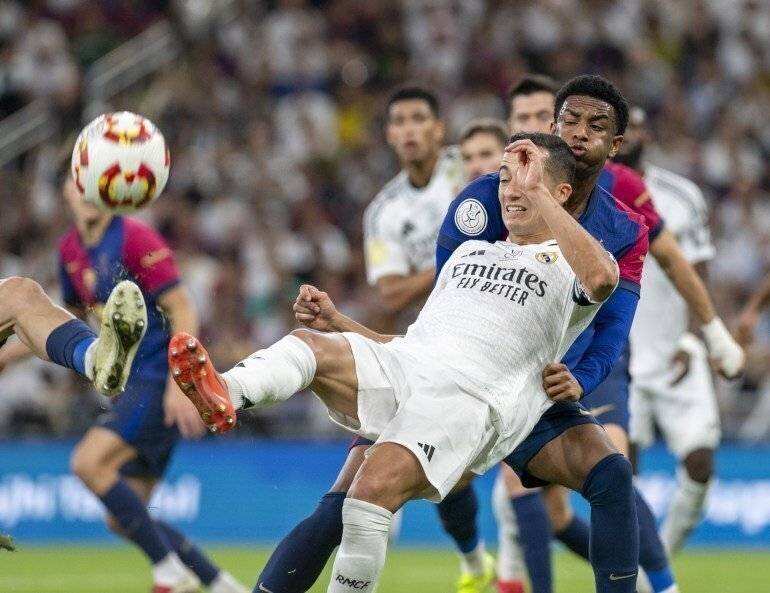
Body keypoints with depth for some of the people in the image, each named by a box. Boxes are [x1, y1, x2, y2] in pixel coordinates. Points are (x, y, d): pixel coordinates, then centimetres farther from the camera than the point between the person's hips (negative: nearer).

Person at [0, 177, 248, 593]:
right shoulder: (70, 250, 11)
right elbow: (70, 321, 27)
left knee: (89, 462, -25)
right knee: (122, 519, 7)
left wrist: (179, 383, -25)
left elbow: (183, 313, -16)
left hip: (159, 380, -9)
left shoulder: (134, 238, -12)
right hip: (132, 386, 9)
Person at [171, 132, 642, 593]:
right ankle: (225, 395, -53)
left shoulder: (568, 262, 11)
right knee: (308, 343, -24)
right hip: (398, 365, 6)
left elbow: (601, 278, -17)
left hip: (466, 399, -6)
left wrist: (537, 195, -13)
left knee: (375, 487, -32)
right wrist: (337, 322, 16)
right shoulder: (471, 251, 33)